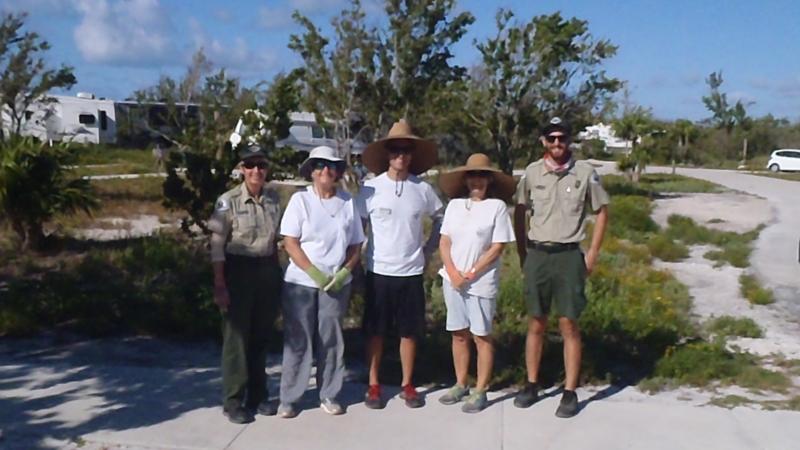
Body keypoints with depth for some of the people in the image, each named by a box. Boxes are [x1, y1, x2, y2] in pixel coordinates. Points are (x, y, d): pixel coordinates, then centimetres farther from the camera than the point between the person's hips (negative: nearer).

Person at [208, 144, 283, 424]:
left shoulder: (273, 199, 3)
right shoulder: (228, 201, -10)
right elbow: (217, 246, -9)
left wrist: (277, 273, 10)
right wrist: (219, 285, -13)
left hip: (268, 270, 4)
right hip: (239, 270, -4)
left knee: (261, 336, 12)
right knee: (237, 336, 3)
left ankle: (257, 396, 26)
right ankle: (233, 401, 15)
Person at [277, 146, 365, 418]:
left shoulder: (347, 202, 5)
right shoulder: (300, 200, -2)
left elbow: (355, 245, 8)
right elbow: (290, 242, -7)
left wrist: (344, 272, -7)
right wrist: (313, 272, -15)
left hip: (336, 283, 2)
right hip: (301, 282, -2)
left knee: (331, 340, 8)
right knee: (298, 341, 2)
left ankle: (329, 395, 20)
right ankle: (289, 398, 13)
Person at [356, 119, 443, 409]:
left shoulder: (423, 189, 0)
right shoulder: (371, 188, -5)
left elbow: (441, 219, 15)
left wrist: (428, 249, 9)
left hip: (412, 272, 2)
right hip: (378, 271, -1)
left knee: (410, 331, 8)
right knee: (375, 331, 6)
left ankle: (407, 385, 21)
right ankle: (373, 385, 19)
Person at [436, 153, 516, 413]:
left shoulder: (497, 206, -5)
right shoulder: (454, 204, 7)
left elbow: (497, 248, -8)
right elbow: (444, 242, 7)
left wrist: (470, 274, -13)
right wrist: (453, 272, -8)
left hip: (481, 283, -4)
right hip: (452, 281, 4)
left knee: (481, 336, 3)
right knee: (459, 334, 12)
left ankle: (480, 392, 12)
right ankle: (460, 385, 25)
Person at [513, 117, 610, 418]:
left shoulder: (584, 172, -1)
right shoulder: (532, 172, 2)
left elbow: (601, 211, 7)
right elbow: (519, 212, 12)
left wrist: (593, 253, 2)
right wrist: (522, 252, 8)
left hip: (569, 255, -2)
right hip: (537, 255, 2)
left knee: (569, 325, 1)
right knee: (536, 323, 9)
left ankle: (570, 392, 10)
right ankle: (532, 385, 21)